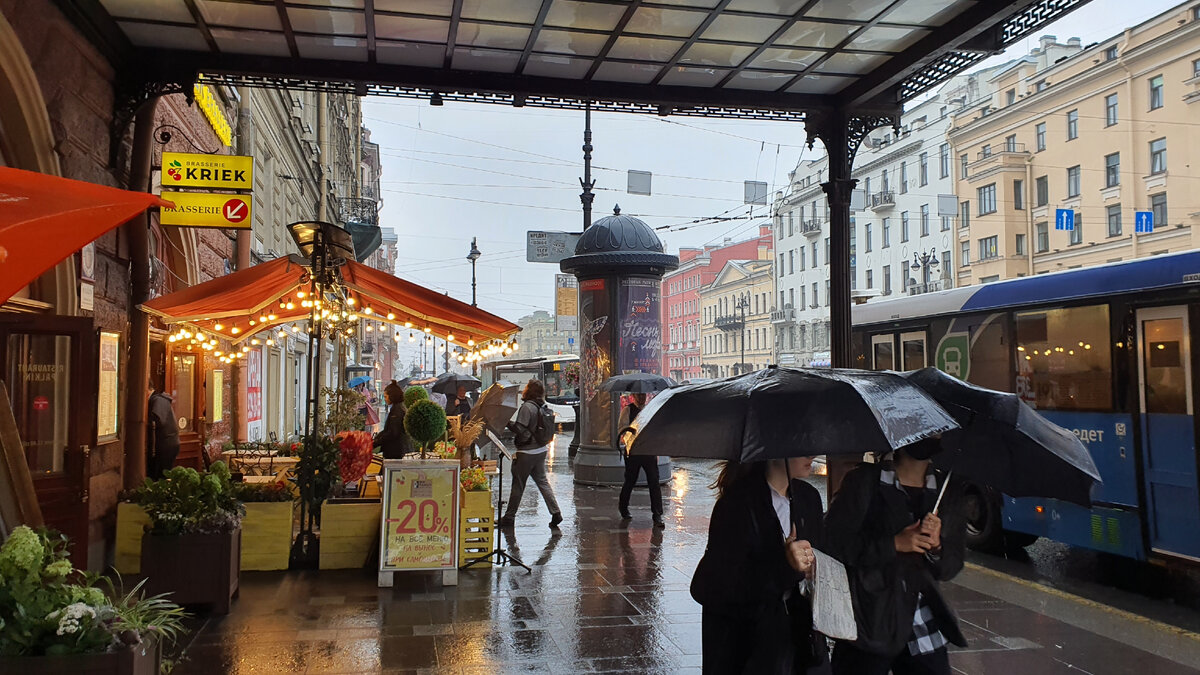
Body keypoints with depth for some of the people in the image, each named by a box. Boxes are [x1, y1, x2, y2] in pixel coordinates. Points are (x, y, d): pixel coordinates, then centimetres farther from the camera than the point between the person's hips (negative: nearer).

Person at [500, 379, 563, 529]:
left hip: (526, 452, -8)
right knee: (542, 481, 12)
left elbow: (520, 429, -20)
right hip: (541, 450, 8)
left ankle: (509, 517, 13)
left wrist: (507, 423, -9)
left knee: (518, 485, 3)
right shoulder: (542, 406, 7)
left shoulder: (527, 407, -18)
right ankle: (556, 513, 7)